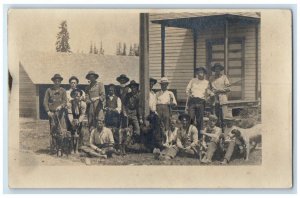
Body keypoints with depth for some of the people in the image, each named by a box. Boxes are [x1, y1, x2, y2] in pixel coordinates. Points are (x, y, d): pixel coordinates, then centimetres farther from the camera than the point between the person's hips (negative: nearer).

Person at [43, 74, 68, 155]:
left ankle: (59, 149, -4)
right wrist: (48, 111, -7)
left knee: (61, 131, -8)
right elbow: (45, 102, 4)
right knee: (53, 131, 0)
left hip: (60, 112, 0)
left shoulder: (62, 90, 10)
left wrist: (61, 106, -18)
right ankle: (53, 148, 5)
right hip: (52, 113, 0)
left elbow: (65, 101, 2)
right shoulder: (49, 90, 8)